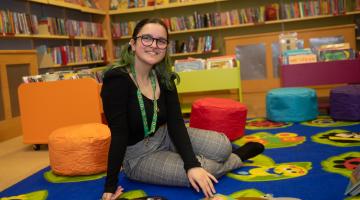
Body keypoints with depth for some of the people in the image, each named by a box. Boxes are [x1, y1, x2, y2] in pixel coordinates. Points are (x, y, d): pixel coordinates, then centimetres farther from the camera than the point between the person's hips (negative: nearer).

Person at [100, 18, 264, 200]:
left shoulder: (164, 77, -4)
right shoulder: (116, 79, -23)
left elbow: (176, 122, -12)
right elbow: (119, 134, -24)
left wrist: (192, 164, -25)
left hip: (165, 136, 6)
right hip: (137, 155, -5)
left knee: (222, 147, -12)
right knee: (206, 169, -20)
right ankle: (238, 157, 12)